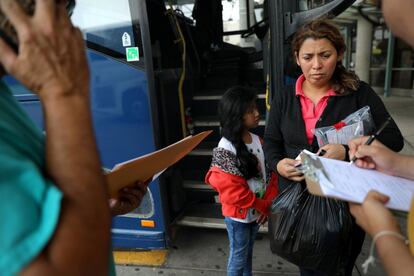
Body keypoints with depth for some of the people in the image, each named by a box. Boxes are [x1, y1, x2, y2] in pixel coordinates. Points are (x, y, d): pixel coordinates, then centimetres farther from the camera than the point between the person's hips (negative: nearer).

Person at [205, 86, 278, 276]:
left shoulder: (258, 140, -2)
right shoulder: (225, 149, -24)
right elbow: (231, 190, -23)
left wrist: (267, 204, -8)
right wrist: (263, 206, -13)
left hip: (256, 211, 6)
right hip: (238, 214, -6)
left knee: (248, 252, 25)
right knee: (238, 256, 15)